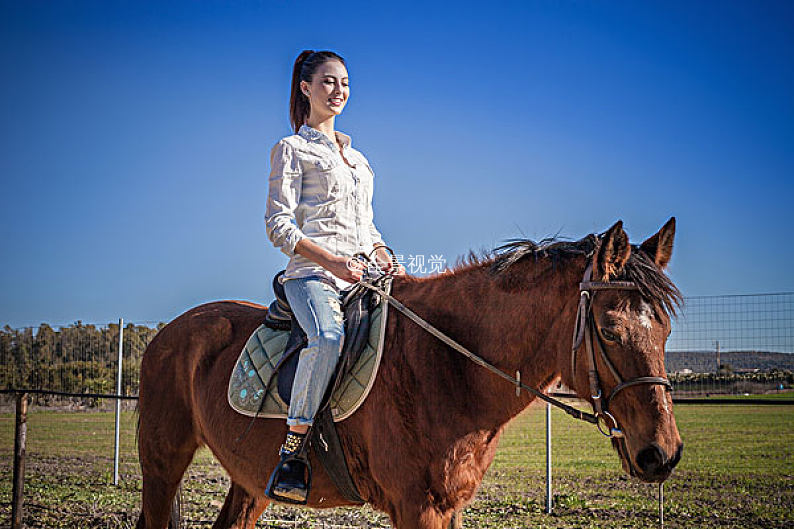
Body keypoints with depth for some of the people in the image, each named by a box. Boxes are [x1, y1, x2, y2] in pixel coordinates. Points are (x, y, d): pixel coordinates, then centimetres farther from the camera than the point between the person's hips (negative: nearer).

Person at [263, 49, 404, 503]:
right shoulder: (292, 149, 6)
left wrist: (387, 261, 6)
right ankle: (292, 453, -30)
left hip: (362, 276, 7)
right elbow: (279, 225, -4)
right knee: (330, 338, -37)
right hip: (314, 276, -7)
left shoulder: (356, 156, 26)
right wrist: (333, 261, -16)